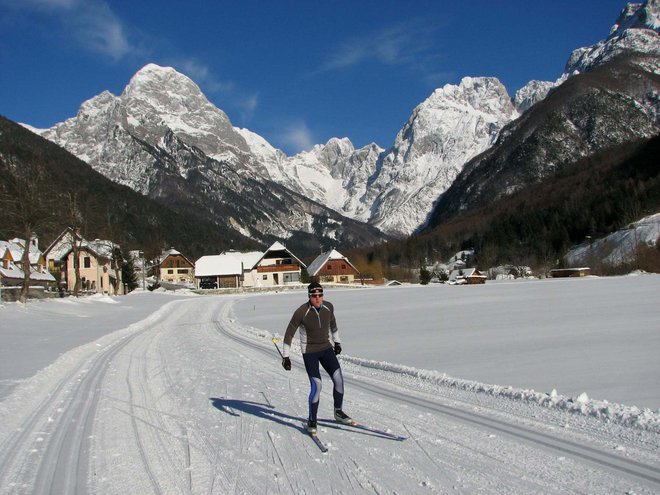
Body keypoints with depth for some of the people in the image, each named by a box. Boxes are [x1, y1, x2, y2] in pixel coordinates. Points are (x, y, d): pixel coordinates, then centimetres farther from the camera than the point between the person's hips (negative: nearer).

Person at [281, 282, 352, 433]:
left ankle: (338, 412, 19)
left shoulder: (328, 307, -5)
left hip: (327, 348, 5)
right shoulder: (301, 312, -19)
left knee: (339, 379, -4)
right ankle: (311, 421, 5)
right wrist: (285, 356, -11)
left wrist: (337, 342, 24)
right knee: (316, 385, -13)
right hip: (309, 352, -4)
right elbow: (289, 334, -11)